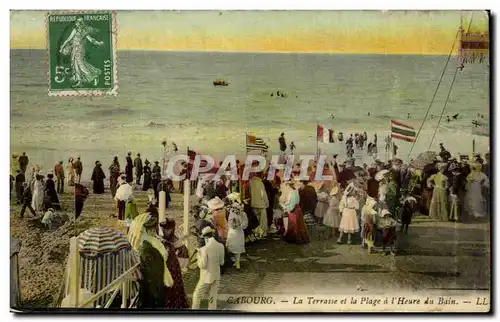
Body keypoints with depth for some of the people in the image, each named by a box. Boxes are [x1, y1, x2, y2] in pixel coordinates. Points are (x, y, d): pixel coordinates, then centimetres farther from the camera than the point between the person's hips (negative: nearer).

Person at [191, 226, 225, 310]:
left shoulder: (204, 249, -24)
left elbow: (202, 265, -20)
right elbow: (221, 262, 5)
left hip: (206, 277, -5)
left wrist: (199, 255, -5)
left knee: (197, 295, 13)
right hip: (216, 276, 5)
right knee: (213, 297, 14)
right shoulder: (220, 246, -6)